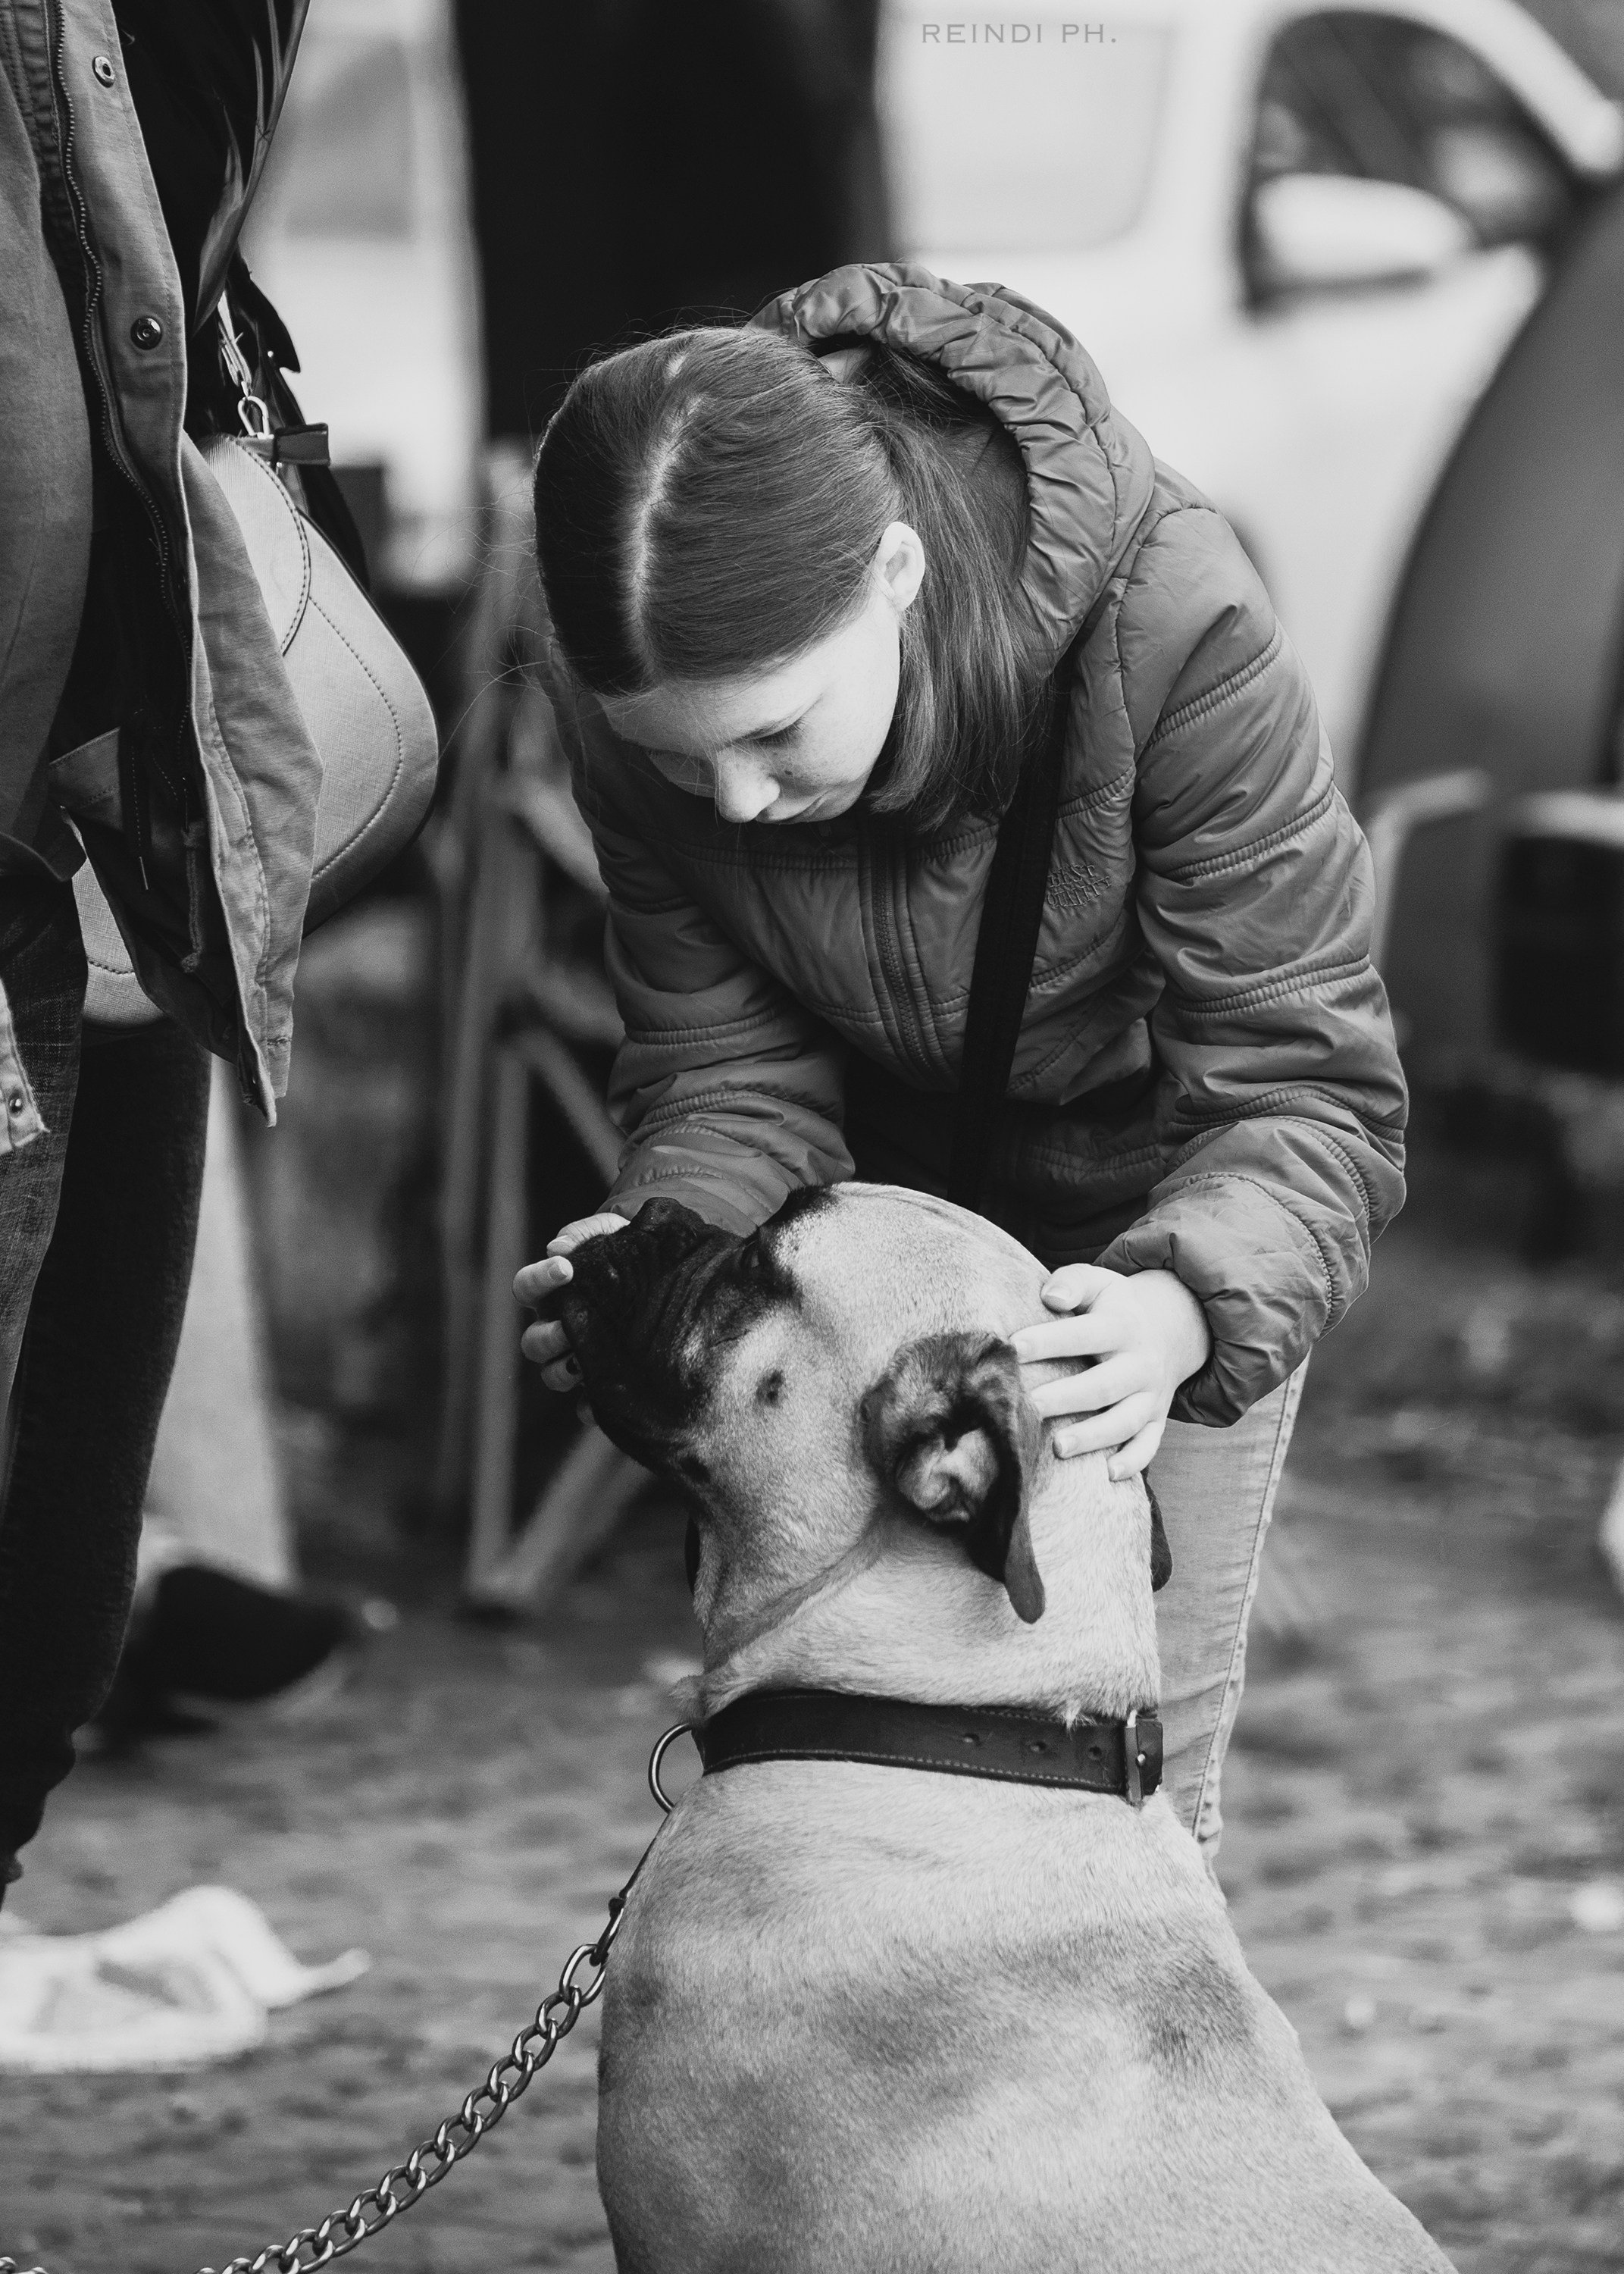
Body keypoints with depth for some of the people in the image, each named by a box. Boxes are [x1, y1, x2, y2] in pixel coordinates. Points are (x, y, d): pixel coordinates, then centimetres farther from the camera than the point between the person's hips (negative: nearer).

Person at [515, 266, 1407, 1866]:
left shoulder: (1165, 619, -36)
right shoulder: (631, 681, -26)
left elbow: (1309, 1092, -32)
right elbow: (725, 1070, -16)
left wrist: (1180, 1311, -52)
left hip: (1151, 1189, -3)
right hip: (880, 1168, 3)